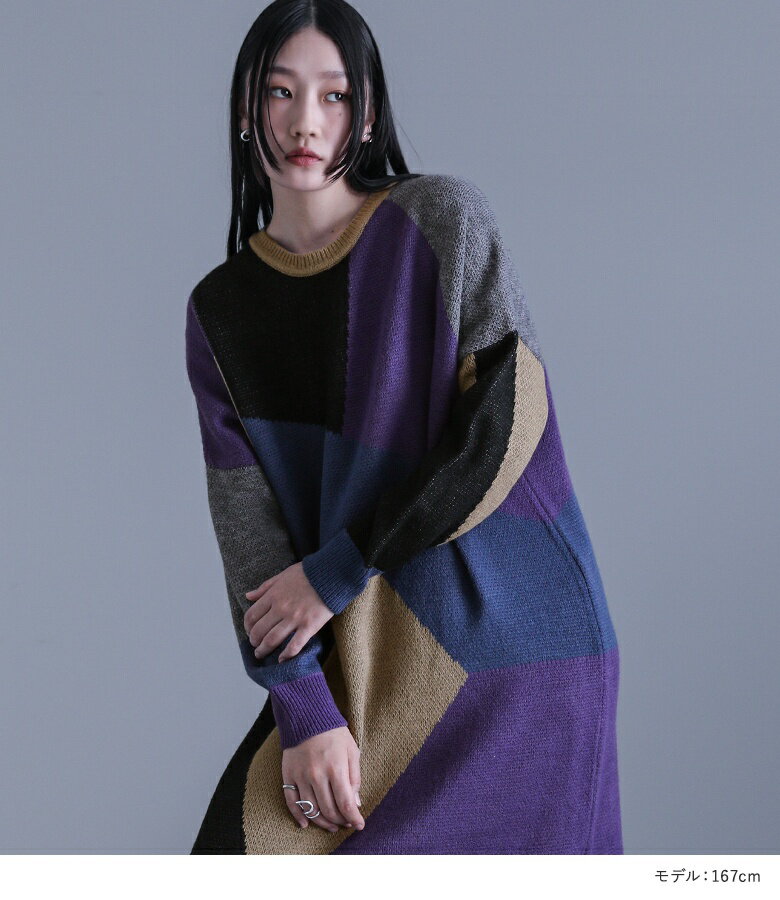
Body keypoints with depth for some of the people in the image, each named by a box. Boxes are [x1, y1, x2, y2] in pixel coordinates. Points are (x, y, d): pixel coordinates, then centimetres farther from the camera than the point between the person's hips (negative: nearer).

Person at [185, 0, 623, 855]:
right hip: (357, 663, 4)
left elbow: (507, 421, -12)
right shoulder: (219, 312, 5)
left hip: (505, 640, -3)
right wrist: (303, 710, -12)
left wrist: (337, 570, -10)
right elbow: (246, 522, -1)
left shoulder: (441, 217, -5)